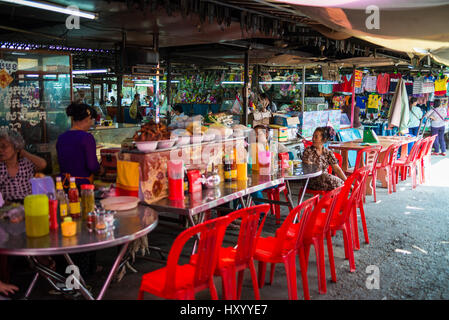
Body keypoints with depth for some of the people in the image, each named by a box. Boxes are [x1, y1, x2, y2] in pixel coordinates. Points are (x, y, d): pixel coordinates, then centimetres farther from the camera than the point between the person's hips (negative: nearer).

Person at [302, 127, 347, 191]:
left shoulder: (328, 153, 6)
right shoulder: (308, 151, 0)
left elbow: (337, 169, -1)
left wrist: (346, 181, -10)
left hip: (325, 178, 3)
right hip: (312, 181, -3)